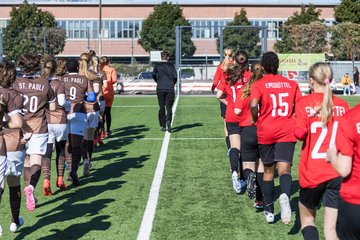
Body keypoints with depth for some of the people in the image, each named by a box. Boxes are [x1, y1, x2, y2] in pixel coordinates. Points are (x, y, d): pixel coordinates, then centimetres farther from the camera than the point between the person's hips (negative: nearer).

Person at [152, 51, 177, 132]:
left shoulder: (157, 66, 5)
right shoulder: (171, 66, 5)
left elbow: (153, 74, -10)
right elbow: (175, 77, -4)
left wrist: (158, 82, 7)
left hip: (160, 89, 1)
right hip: (170, 90, 0)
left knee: (161, 108, 7)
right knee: (169, 107, 2)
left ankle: (163, 126, 9)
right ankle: (168, 121, -24)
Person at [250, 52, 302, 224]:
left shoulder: (258, 85, -2)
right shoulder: (291, 84, 8)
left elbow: (253, 105, -19)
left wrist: (255, 120, -1)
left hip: (265, 132, 0)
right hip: (287, 132, 1)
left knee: (268, 171, 15)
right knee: (284, 169, -8)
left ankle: (269, 210, 24)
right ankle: (285, 196, -41)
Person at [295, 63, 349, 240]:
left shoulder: (304, 103, -5)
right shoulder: (342, 105, 3)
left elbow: (300, 133, -15)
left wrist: (295, 129, 7)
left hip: (312, 173, -2)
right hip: (338, 172, 2)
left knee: (307, 219, 20)